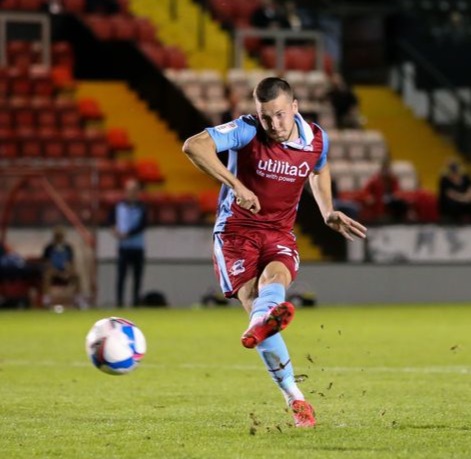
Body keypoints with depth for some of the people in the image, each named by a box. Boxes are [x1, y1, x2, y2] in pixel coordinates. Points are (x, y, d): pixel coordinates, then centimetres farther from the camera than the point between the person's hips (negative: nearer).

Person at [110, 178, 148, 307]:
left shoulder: (141, 207, -3)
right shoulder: (119, 206, 2)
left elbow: (142, 225, -11)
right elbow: (112, 219, 16)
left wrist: (127, 234, -18)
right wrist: (115, 228, -4)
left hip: (138, 247, 0)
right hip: (123, 247, 0)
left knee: (137, 276, 3)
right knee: (121, 275, -5)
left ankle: (136, 301, 9)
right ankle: (119, 301, -5)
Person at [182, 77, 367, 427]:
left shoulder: (316, 139, -2)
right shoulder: (247, 131, -16)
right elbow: (193, 146, -30)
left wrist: (328, 212, 11)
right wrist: (235, 184, -36)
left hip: (280, 233, 3)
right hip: (236, 230, -2)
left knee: (276, 275, -32)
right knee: (252, 299, -21)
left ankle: (261, 323, -67)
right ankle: (295, 398, -23)